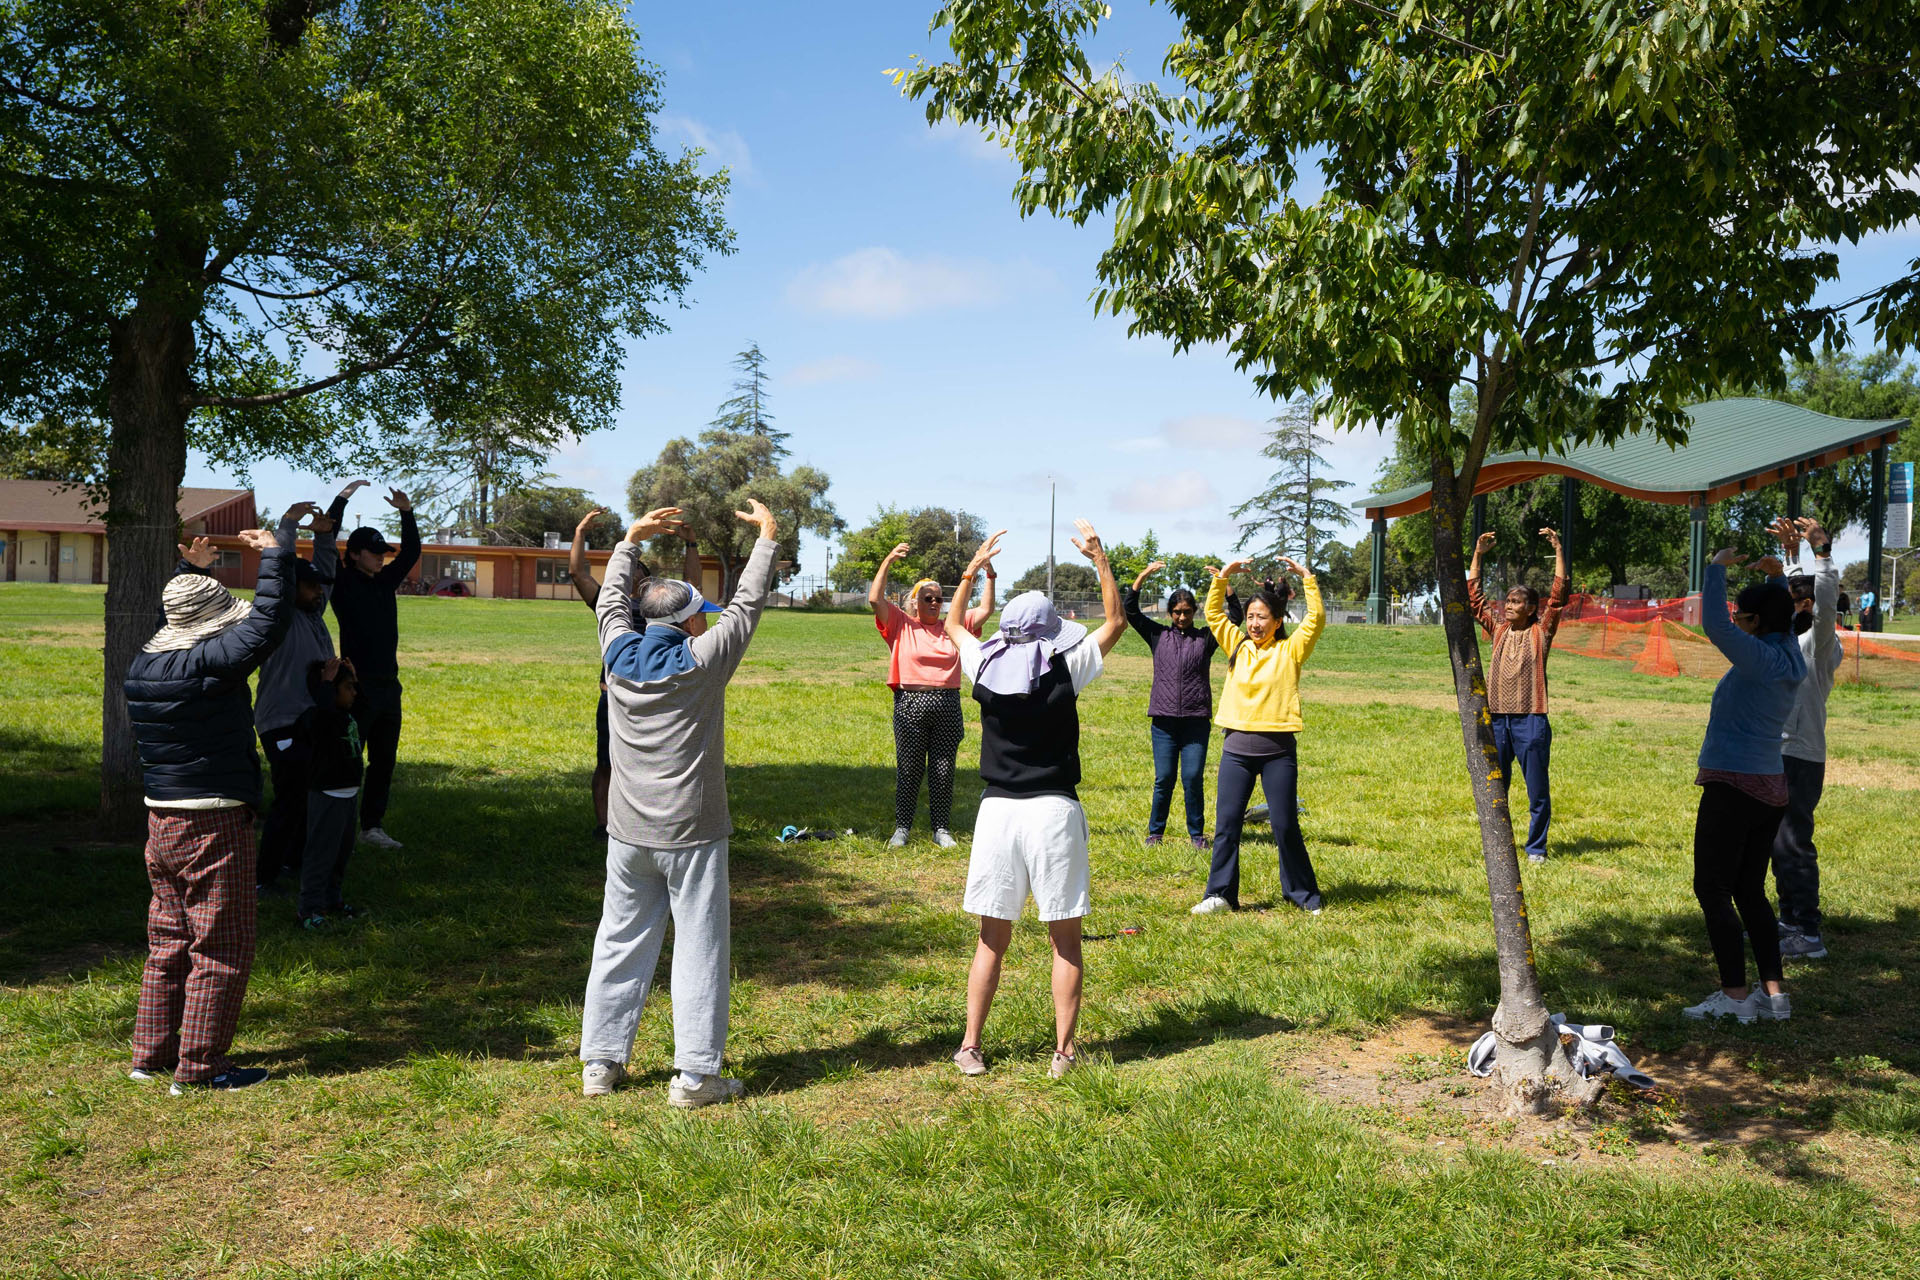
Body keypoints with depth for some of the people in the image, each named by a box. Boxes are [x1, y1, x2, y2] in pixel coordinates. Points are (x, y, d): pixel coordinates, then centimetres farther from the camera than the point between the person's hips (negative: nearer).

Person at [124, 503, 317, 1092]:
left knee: (169, 942, 18)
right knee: (221, 949, 1)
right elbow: (269, 620, -20)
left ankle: (152, 1053, 26)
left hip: (162, 821, 9)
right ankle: (199, 1068, 6)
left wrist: (188, 570, 36)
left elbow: (179, 620, 28)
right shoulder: (211, 664, -19)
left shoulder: (142, 664, 6)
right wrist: (279, 545, -10)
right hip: (213, 824, -8)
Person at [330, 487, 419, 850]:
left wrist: (407, 513, 4)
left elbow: (411, 553, 16)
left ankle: (372, 826, 18)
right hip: (358, 685, -7)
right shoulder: (343, 585, -4)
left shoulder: (385, 582, 13)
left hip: (388, 686, 7)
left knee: (384, 760, 10)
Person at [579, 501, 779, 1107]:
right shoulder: (701, 662, -11)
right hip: (690, 831, -5)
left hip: (628, 830, 5)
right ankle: (695, 1074, 5)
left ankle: (601, 1061, 20)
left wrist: (632, 538, 29)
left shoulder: (620, 655, 1)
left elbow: (612, 599, 20)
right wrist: (767, 534, 9)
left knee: (620, 943, 13)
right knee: (699, 948, 2)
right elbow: (748, 602, -2)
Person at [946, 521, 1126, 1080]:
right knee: (1065, 939, 8)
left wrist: (973, 568, 26)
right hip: (1054, 810, -3)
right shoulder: (1064, 670, -6)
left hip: (997, 809, 3)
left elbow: (952, 624, 22)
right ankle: (1064, 1050, 12)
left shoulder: (984, 667, 1)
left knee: (992, 938, 12)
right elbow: (1116, 621, 8)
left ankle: (970, 1047, 14)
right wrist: (1100, 558, 11)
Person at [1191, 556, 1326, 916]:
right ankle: (1220, 894, 11)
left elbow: (1316, 618, -8)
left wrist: (1307, 578, -11)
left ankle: (1304, 894, 16)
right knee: (1226, 823, 2)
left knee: (1285, 825, 2)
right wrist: (1222, 578, 3)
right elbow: (1213, 614, 13)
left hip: (1278, 750, -3)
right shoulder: (1238, 646, 11)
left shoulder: (1290, 651, 2)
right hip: (1237, 747, 3)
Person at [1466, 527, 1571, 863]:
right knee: (1494, 788, 10)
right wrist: (1478, 555, 11)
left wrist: (1558, 550, -8)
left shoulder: (1541, 631, 2)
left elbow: (1559, 593, -6)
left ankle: (1536, 847, 13)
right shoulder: (1498, 630, 11)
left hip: (1531, 720, -4)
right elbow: (1472, 596, 14)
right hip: (1497, 719, 4)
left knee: (1537, 791, 2)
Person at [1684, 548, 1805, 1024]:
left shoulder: (1759, 658, -15)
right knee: (1750, 890, 15)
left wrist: (1718, 567, -13)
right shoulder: (1791, 659, 10)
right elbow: (1782, 619, 31)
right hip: (1771, 789, 9)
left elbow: (1713, 623, -25)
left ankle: (1736, 996, -2)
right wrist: (1777, 579, 22)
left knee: (1712, 889, -2)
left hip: (1733, 788, -9)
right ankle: (1774, 994, 15)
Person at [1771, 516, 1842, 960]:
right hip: (1780, 756, 10)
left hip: (1801, 759, -10)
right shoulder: (1794, 638, 12)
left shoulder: (1820, 643, -12)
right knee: (1779, 843, 15)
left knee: (1793, 844, -9)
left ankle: (1809, 936, -6)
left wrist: (1822, 551, -30)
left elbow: (1826, 603, -31)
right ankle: (1789, 921, 24)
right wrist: (1791, 552, 24)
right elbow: (1791, 594, 28)